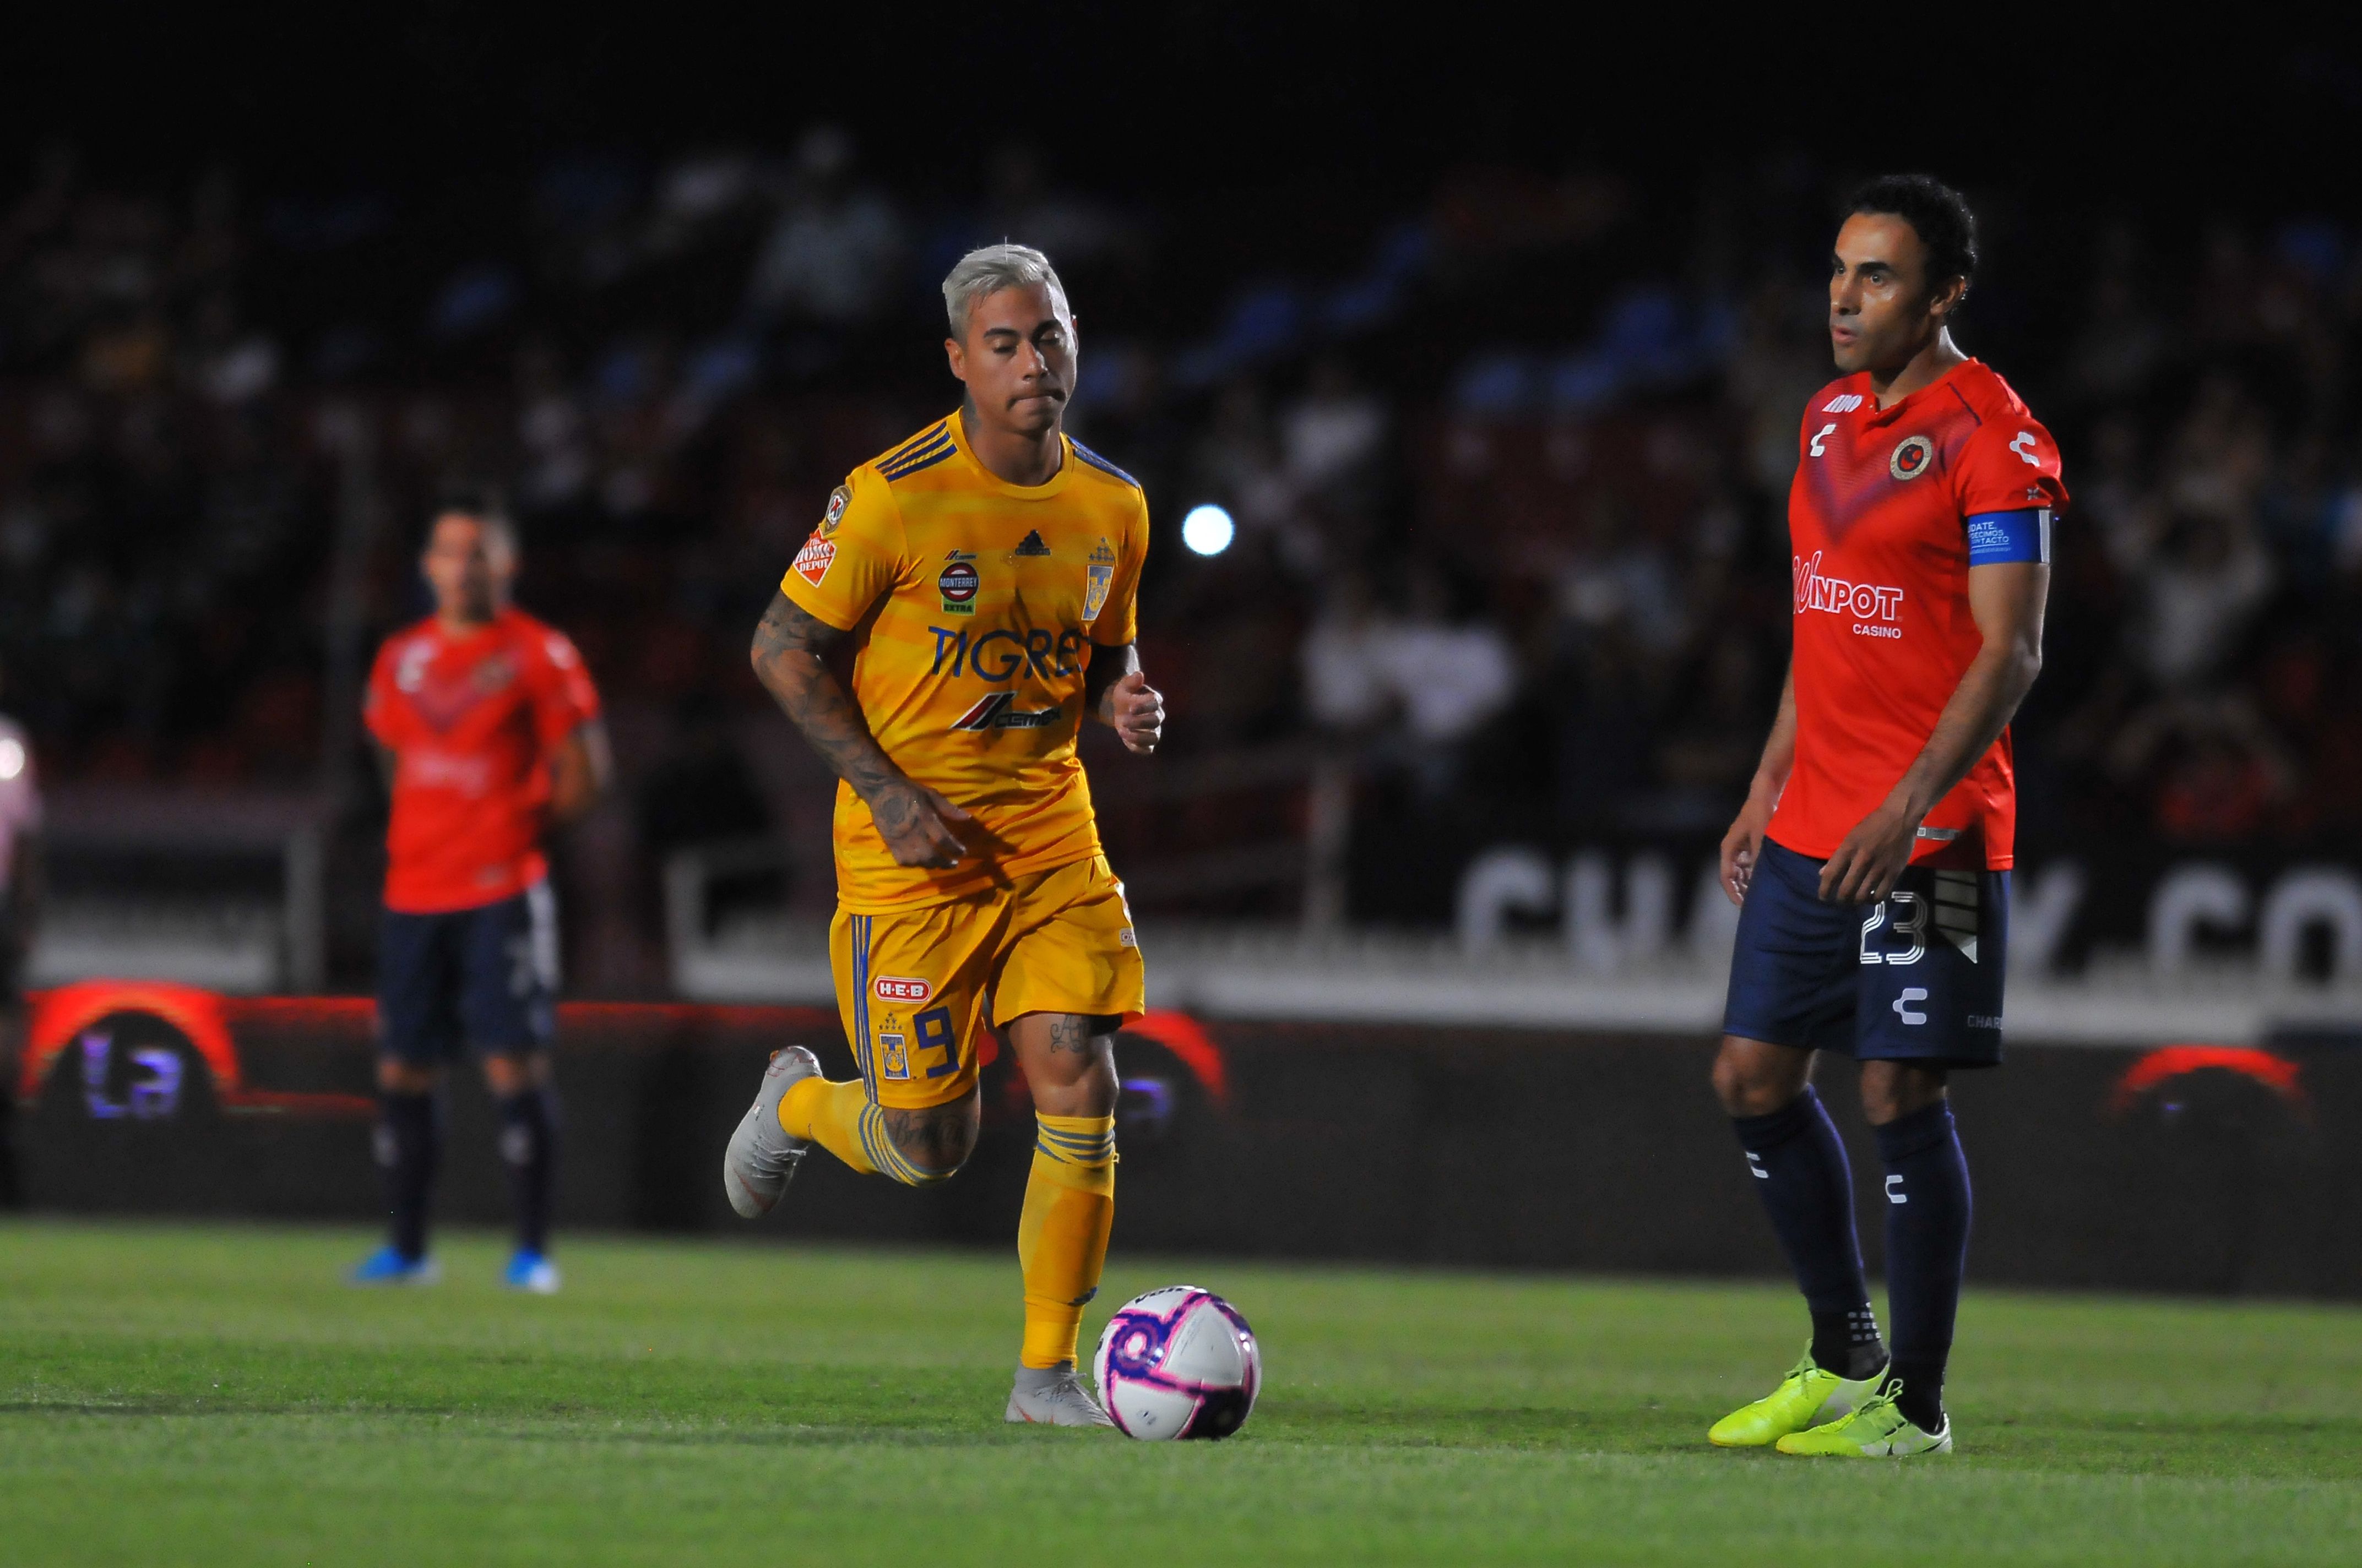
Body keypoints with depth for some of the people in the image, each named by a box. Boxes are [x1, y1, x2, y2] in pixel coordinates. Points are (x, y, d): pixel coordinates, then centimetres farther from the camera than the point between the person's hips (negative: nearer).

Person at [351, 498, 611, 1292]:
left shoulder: (538, 656, -2)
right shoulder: (402, 658, 13)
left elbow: (584, 775, -2)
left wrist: (519, 825, -5)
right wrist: (423, 839, 13)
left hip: (501, 893, -5)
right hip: (413, 893, 5)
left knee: (515, 1064, -9)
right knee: (403, 1070, 6)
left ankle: (533, 1250, -6)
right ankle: (407, 1248, 14)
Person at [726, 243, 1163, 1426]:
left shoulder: (1112, 507, 4)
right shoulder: (895, 495, -13)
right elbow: (785, 650, -6)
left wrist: (1123, 704, -5)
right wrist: (887, 792, -13)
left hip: (1049, 830, 4)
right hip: (914, 841, -4)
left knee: (1081, 1084, -10)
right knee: (929, 1146, -4)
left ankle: (1048, 1372, 1)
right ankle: (798, 1104, 32)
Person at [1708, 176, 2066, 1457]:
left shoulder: (1991, 437, -11)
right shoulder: (1831, 417, 14)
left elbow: (2011, 653, -15)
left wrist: (1907, 809, -23)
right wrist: (1767, 790, 17)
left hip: (1928, 836, -8)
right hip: (1810, 826, 8)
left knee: (1901, 1097, -7)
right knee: (1753, 1078, 8)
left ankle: (1914, 1402, 2)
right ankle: (1843, 1358, 22)